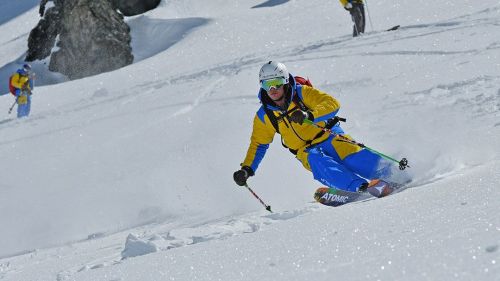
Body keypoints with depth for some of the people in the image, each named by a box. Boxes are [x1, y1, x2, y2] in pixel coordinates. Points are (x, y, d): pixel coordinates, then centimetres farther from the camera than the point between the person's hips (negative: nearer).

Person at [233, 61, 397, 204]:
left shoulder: (301, 93, -8)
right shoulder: (264, 116, 2)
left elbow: (332, 104, -17)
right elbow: (258, 144, 15)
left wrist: (309, 115, -34)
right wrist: (247, 169, 2)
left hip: (328, 135, -1)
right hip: (306, 150, 1)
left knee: (350, 154, -28)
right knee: (316, 161, -33)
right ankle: (360, 186, -48)